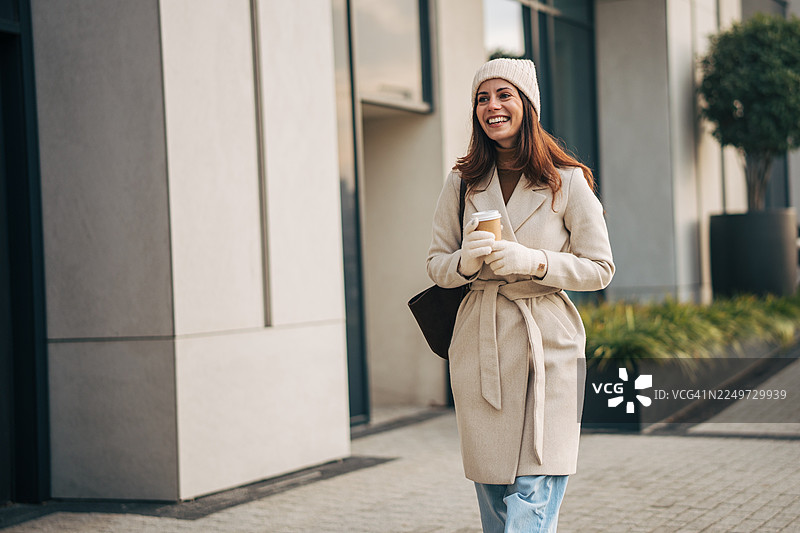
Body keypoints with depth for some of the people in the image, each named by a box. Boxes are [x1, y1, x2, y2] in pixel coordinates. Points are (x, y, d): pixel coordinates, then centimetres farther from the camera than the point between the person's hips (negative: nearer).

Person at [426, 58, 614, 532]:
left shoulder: (567, 181, -1)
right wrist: (466, 262, -11)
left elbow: (599, 267, 0)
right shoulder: (462, 183, 8)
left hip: (547, 347, -3)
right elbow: (436, 264, 12)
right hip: (479, 346, 3)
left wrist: (531, 261, -15)